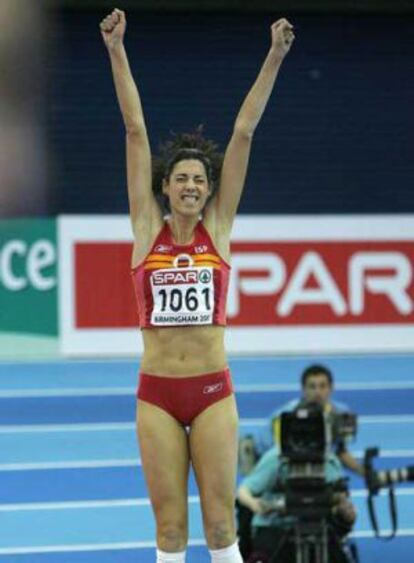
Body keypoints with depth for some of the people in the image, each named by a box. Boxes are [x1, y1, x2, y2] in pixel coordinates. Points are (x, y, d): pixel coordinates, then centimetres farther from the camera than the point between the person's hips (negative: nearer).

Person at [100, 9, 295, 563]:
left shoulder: (218, 227, 3)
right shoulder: (148, 228, 3)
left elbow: (243, 133, -1)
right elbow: (135, 130, -1)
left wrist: (274, 59, -3)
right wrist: (117, 51, -2)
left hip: (213, 391, 0)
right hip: (157, 392, 0)